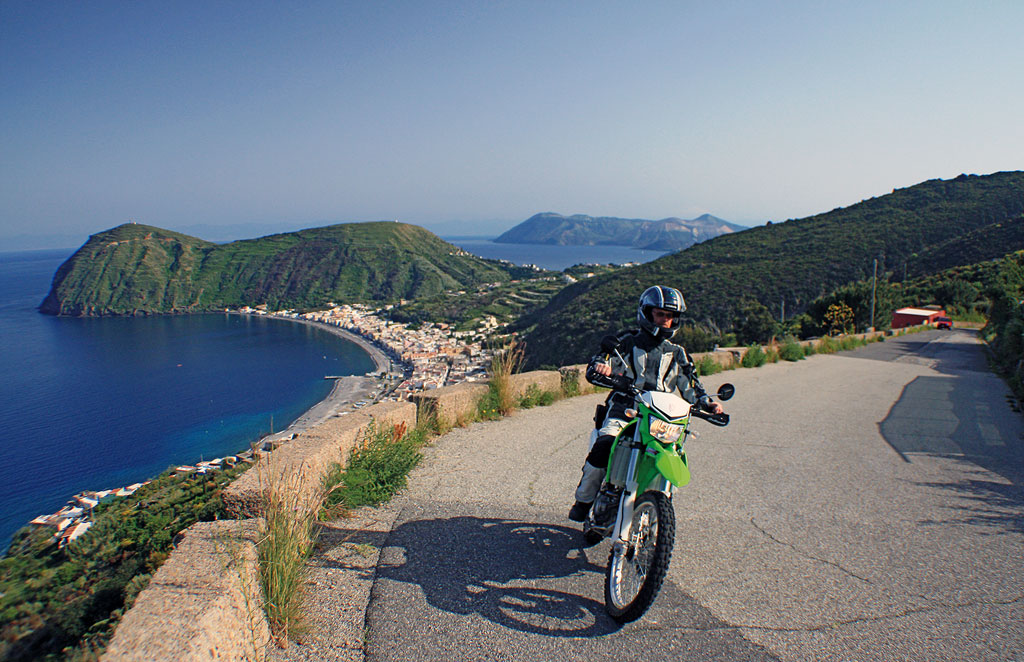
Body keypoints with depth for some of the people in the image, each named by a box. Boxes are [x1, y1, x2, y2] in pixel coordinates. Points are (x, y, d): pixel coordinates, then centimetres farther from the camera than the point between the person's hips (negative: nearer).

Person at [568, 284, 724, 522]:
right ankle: (583, 501, -9)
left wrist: (707, 403, -2)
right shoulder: (627, 342, 8)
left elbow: (690, 387, 19)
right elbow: (593, 369, 0)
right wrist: (599, 367, -25)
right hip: (622, 411, -3)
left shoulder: (677, 354, 19)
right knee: (604, 445, -28)